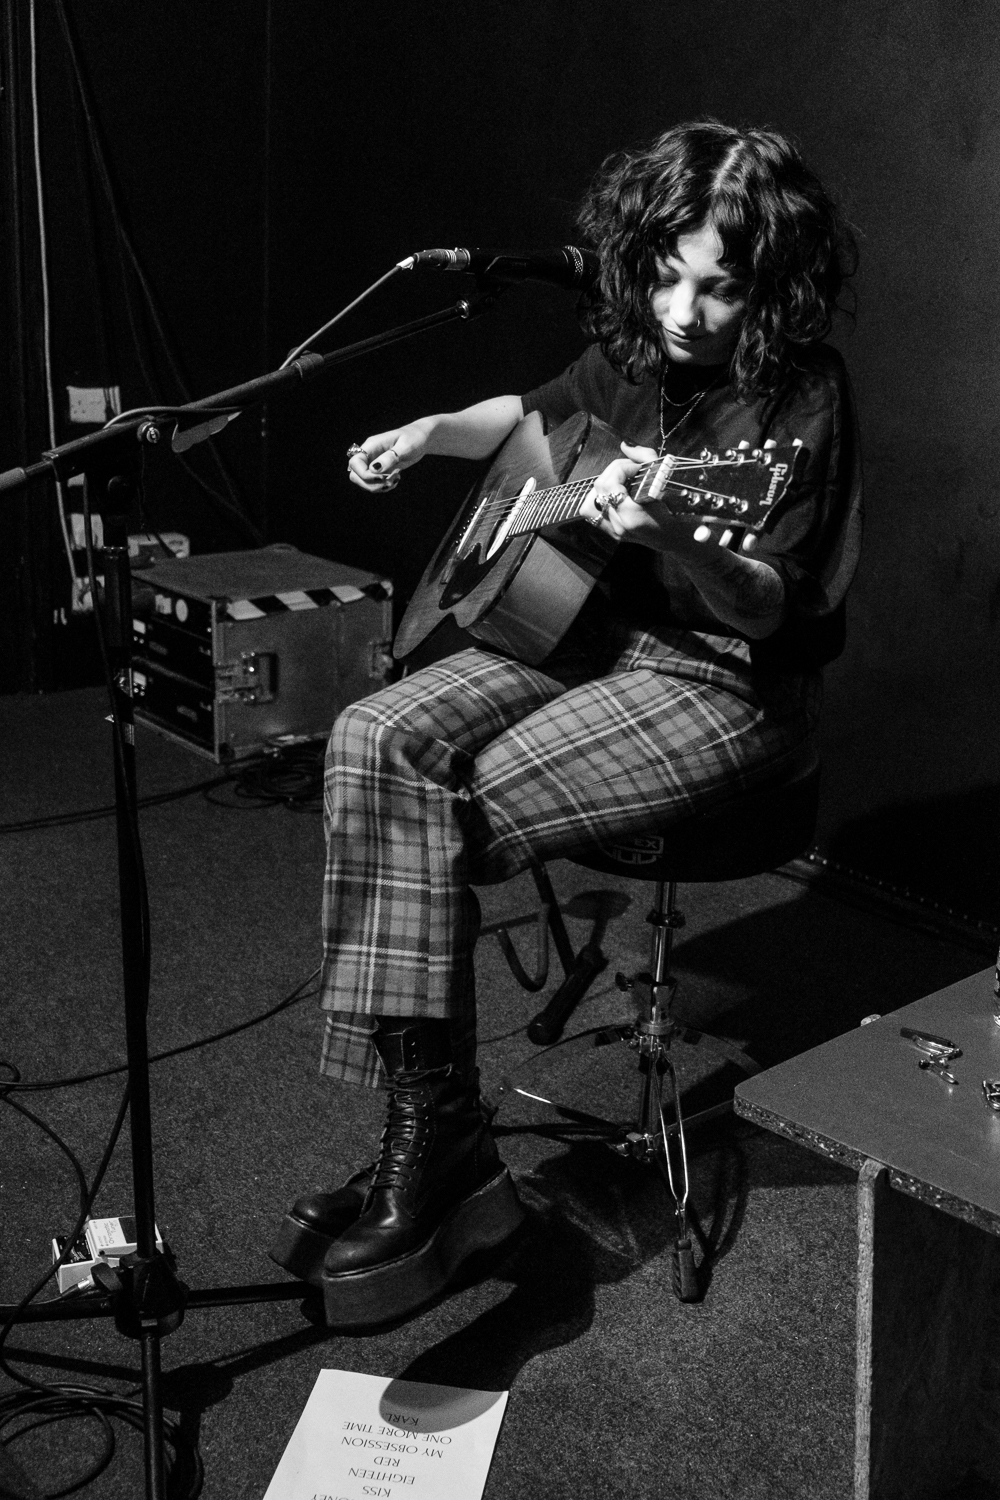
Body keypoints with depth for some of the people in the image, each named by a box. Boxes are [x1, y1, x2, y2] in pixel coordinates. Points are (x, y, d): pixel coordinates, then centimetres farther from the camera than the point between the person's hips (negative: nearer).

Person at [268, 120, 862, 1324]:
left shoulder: (799, 394, -15)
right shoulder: (636, 351, 5)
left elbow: (763, 607, -21)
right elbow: (534, 413, 26)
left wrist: (667, 538, -40)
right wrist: (432, 434, 8)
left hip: (727, 686, -7)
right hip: (594, 627, 7)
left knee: (443, 814, -23)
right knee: (377, 745, -17)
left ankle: (436, 1146, -7)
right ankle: (427, 1120, -18)